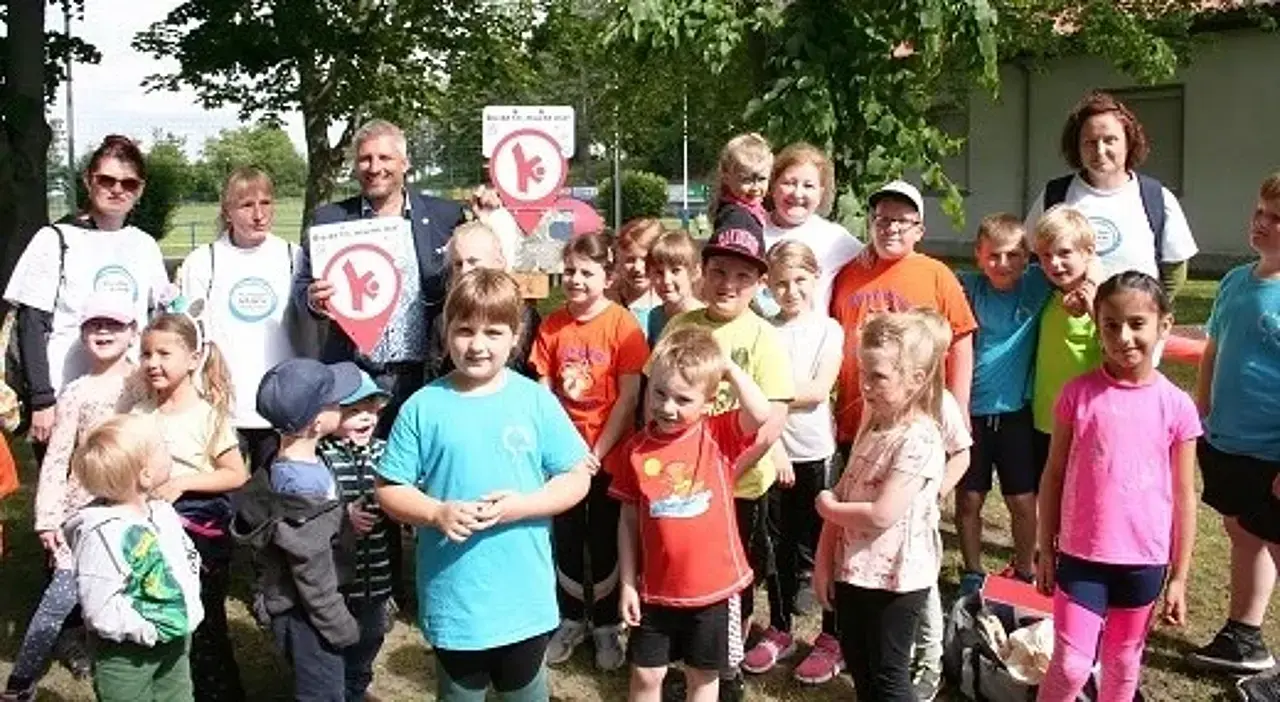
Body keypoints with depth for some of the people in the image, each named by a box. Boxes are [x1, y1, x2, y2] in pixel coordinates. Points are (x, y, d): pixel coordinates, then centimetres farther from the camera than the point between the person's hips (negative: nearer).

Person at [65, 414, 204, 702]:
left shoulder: (163, 512, -1)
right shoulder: (101, 535, -27)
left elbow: (189, 557, 15)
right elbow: (101, 609, -29)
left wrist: (191, 604, 3)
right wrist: (151, 631, -24)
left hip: (176, 643, 8)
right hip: (128, 654, -8)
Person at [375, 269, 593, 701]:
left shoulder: (535, 400, -5)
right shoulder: (423, 407, -6)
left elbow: (577, 479, -3)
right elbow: (389, 490, -2)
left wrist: (520, 506, -18)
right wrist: (437, 513, -20)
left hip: (525, 600, 1)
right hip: (452, 600, 0)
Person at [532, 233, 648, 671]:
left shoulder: (622, 325, -11)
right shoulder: (552, 326, 0)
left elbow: (629, 399, -12)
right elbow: (543, 393, 1)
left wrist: (598, 452, -13)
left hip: (608, 453, -3)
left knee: (605, 541, 8)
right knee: (566, 539, 13)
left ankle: (606, 625, 25)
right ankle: (571, 620, 30)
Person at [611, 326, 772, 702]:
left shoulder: (720, 435, -8)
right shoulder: (636, 449, -5)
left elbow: (762, 415, -29)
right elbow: (629, 521, 1)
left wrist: (729, 368, -19)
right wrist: (628, 583, 1)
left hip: (712, 585, -1)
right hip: (655, 588, 1)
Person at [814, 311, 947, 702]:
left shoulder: (920, 439, -22)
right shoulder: (871, 425, 5)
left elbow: (882, 514, -27)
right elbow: (841, 494, 7)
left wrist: (827, 508, -10)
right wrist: (824, 562, 4)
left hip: (895, 579, -8)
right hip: (853, 571, 8)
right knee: (859, 669, 21)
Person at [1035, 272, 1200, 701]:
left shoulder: (1177, 406, -7)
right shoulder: (1078, 394, -7)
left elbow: (1184, 497, -1)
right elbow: (1054, 475, 1)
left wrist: (1179, 577, 1)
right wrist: (1045, 550, 2)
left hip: (1145, 560, 1)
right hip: (1081, 554, -1)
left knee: (1124, 662, 18)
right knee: (1070, 666, -1)